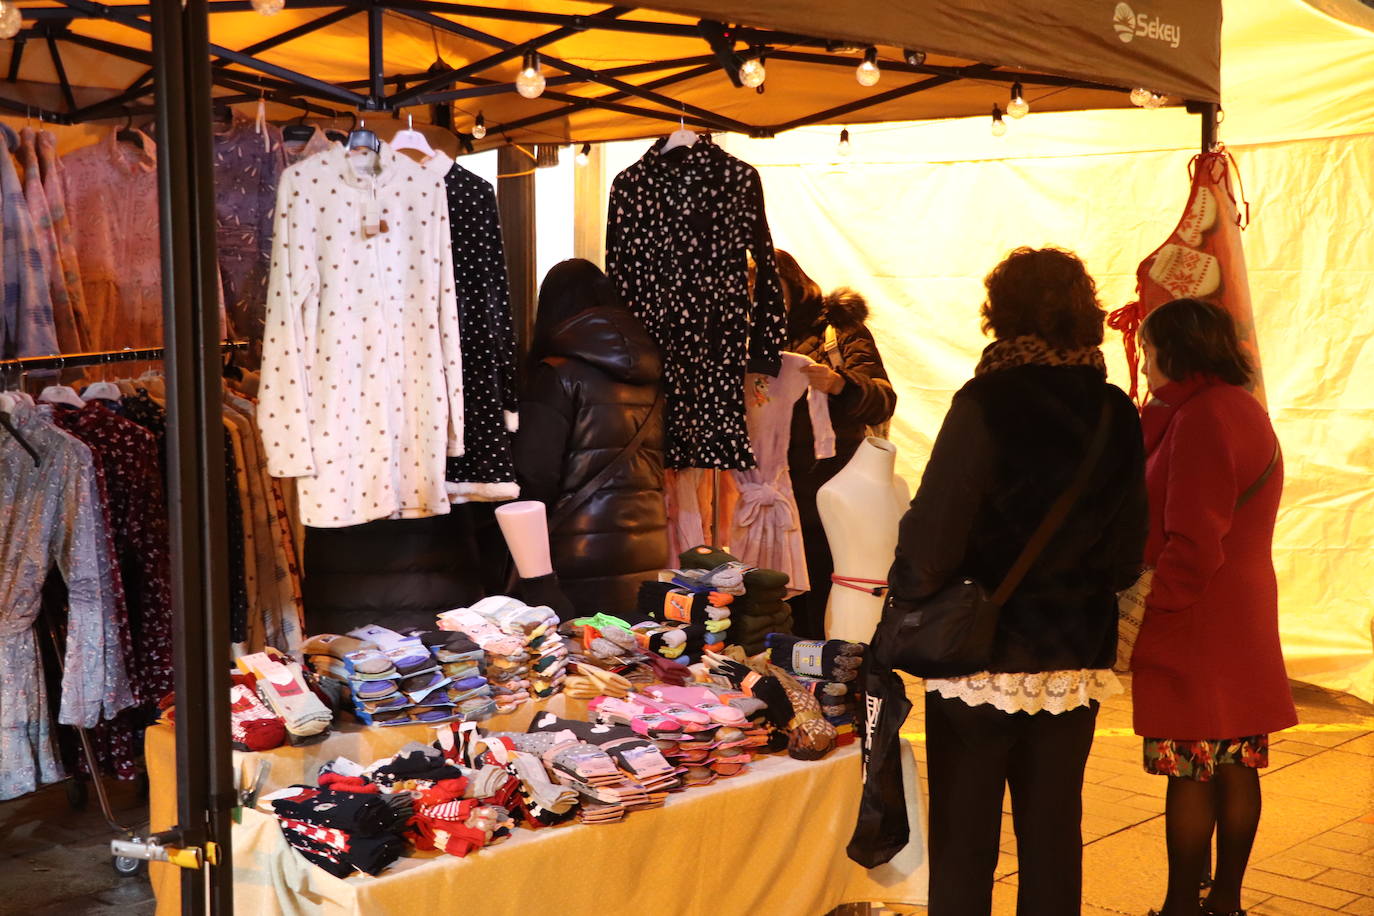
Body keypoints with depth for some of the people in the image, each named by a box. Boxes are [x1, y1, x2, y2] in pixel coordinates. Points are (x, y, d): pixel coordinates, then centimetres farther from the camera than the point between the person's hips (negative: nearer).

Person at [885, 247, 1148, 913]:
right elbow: (1129, 554, 7)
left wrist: (903, 605, 0)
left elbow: (932, 537, -17)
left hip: (981, 658, -5)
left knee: (963, 841, 7)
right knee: (1054, 836, 16)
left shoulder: (986, 403, -16)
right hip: (1078, 659, 5)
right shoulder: (1117, 413, 1)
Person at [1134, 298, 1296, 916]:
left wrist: (1142, 612, -15)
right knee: (1236, 767, 13)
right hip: (1246, 619, 10)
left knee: (1190, 772, -2)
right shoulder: (1247, 411, 15)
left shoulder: (1200, 418, -16)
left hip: (1195, 630, -10)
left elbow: (1192, 545, -20)